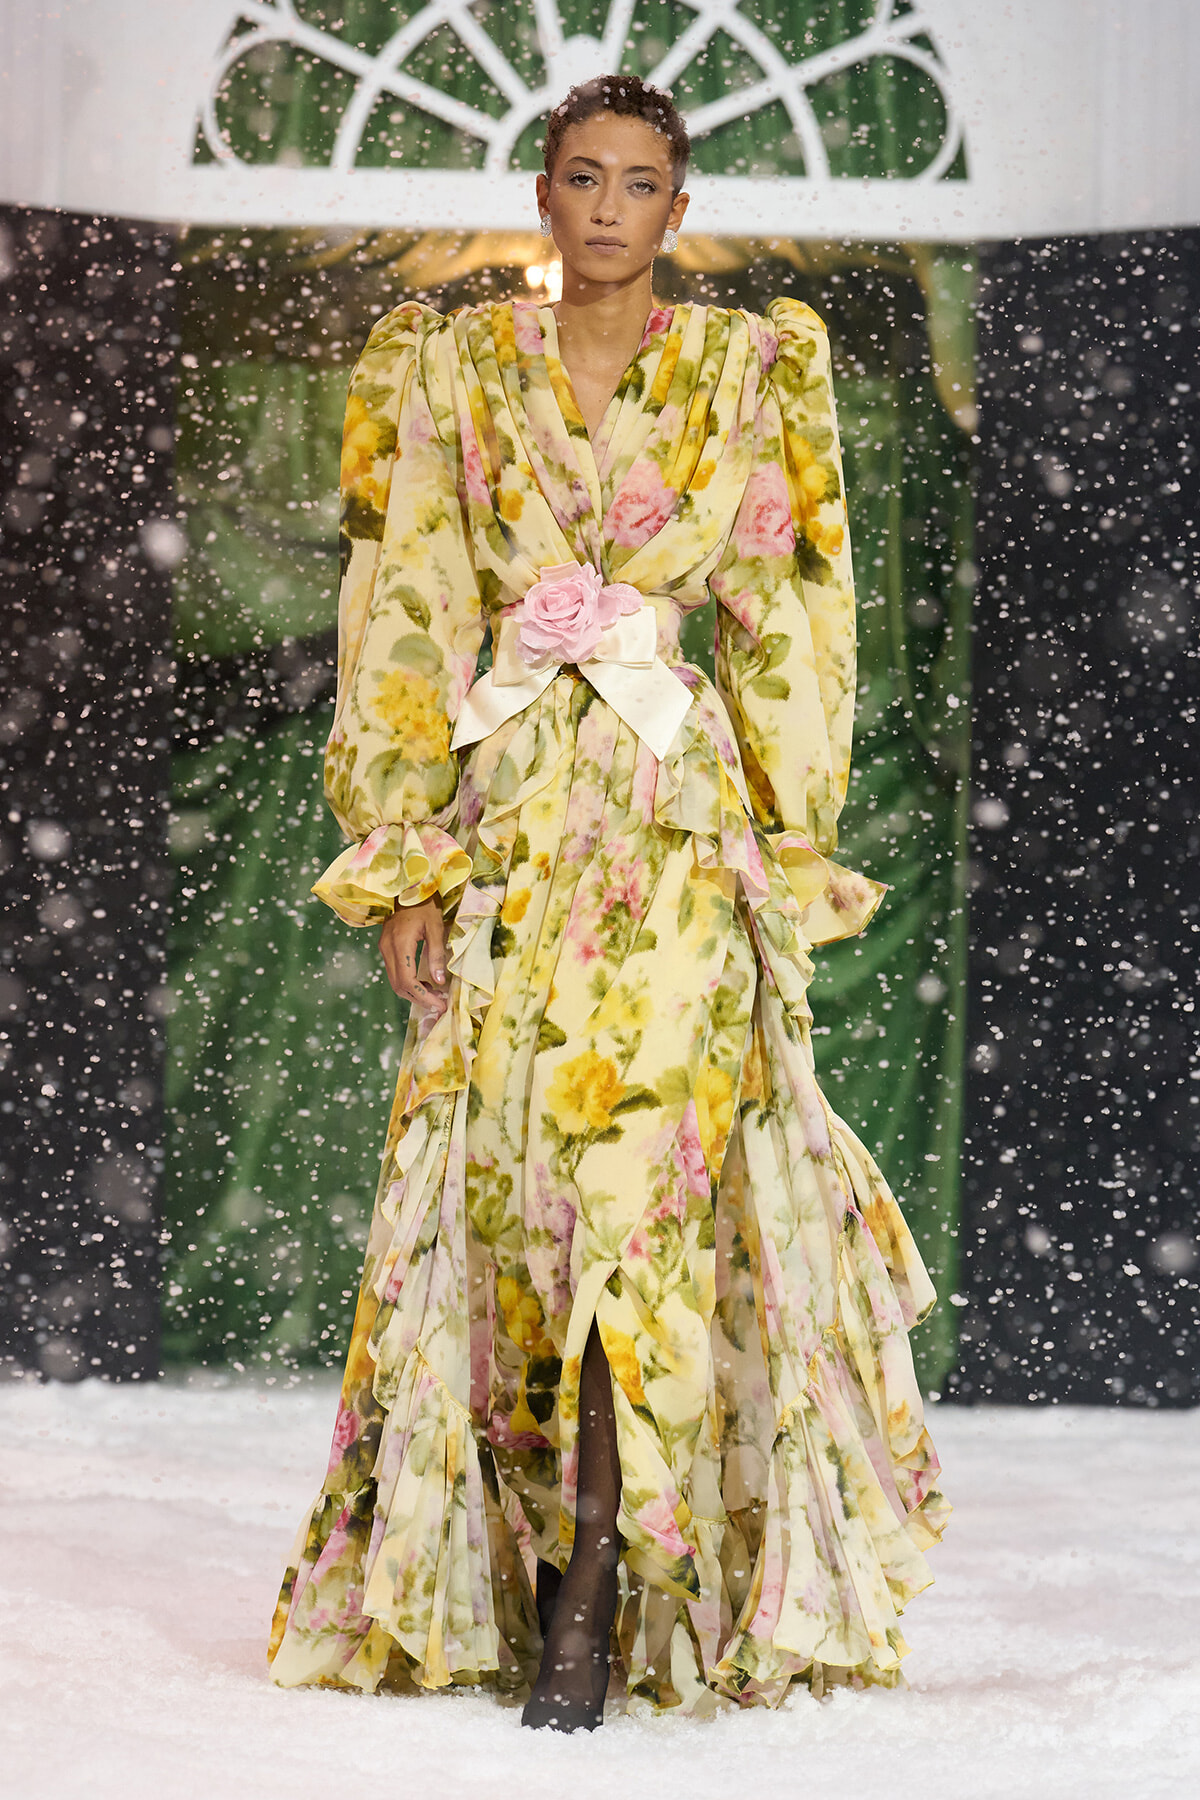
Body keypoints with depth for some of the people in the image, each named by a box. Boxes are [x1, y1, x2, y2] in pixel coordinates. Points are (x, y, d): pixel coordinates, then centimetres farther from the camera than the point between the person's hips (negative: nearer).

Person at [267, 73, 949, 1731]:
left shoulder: (755, 374, 7)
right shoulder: (448, 377, 9)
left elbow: (791, 632, 7)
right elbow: (405, 630, 6)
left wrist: (793, 850, 0)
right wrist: (405, 859, -1)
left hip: (688, 809, -2)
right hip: (510, 814, 2)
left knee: (645, 1154, -12)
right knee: (505, 1169, -3)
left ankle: (589, 1589, -12)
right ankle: (577, 1564, 7)